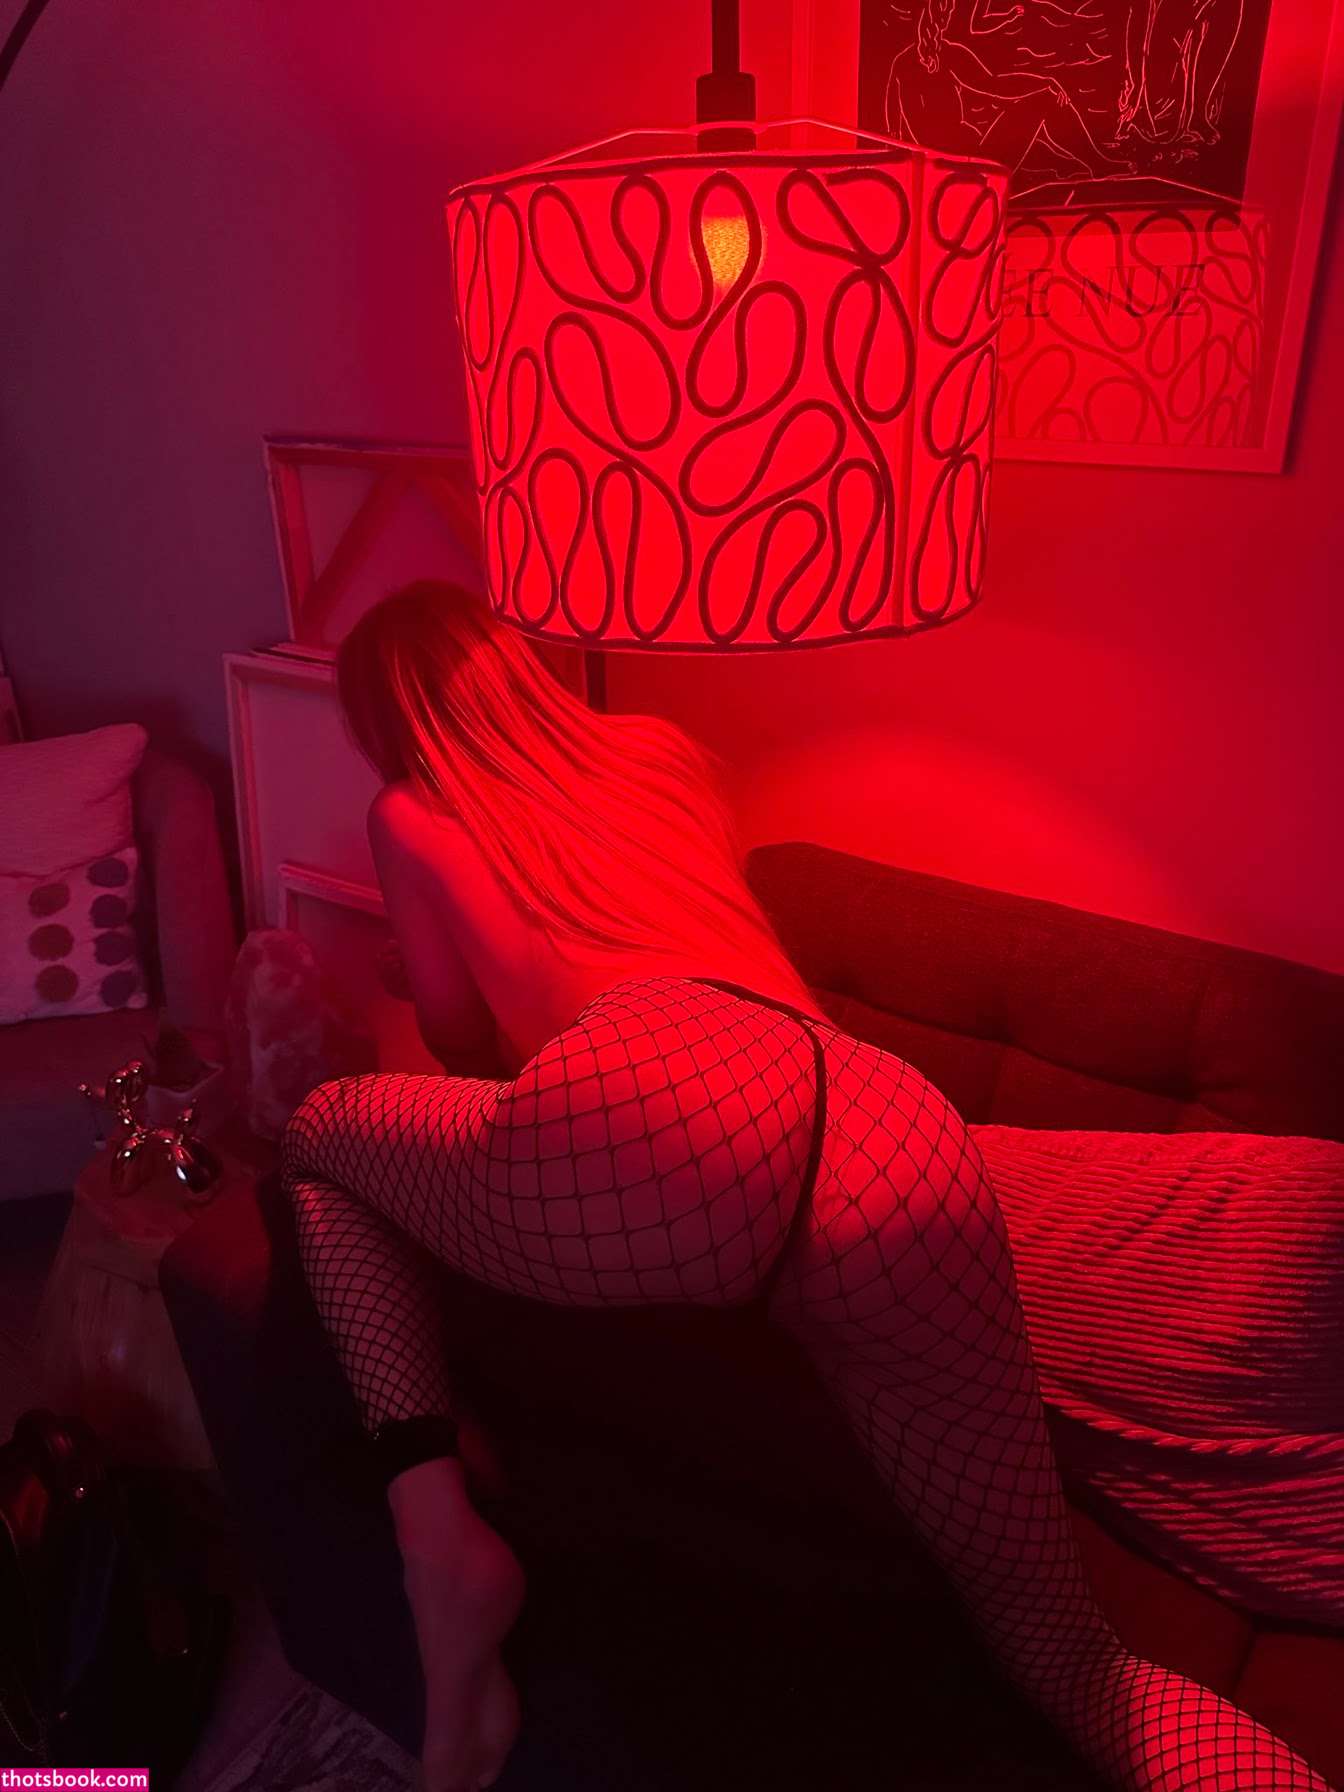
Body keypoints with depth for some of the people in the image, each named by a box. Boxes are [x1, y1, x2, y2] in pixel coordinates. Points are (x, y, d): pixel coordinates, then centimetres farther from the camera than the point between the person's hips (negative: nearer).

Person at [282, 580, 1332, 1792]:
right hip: (895, 1137, 4)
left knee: (319, 1136, 29)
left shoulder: (411, 823, 26)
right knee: (1068, 1659, 19)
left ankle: (440, 1536, 11)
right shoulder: (662, 752, 36)